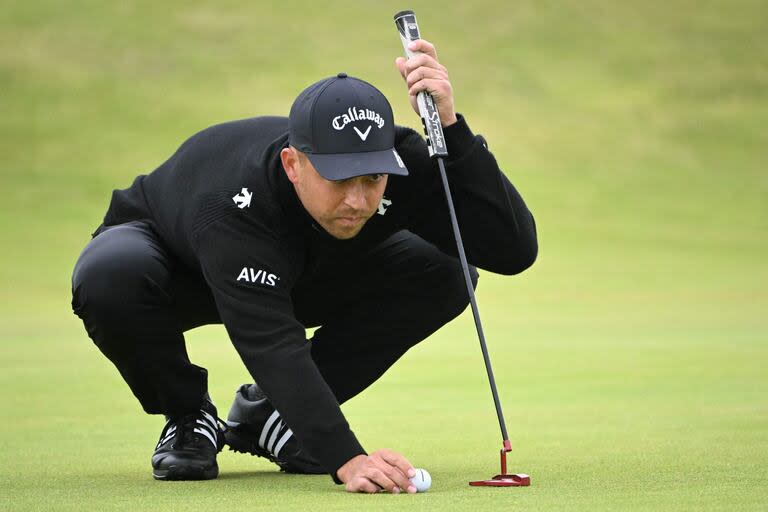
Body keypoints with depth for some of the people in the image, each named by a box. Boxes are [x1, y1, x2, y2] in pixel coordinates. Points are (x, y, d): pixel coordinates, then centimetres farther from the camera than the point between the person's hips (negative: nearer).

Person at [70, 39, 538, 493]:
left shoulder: (404, 164, -31)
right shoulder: (230, 202, -43)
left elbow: (515, 250, -38)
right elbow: (271, 343, -51)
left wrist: (451, 127, -49)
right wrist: (347, 459, -62)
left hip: (305, 277, 4)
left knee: (442, 274, -21)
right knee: (109, 279, -40)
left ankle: (266, 413, -4)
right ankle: (188, 418, -8)